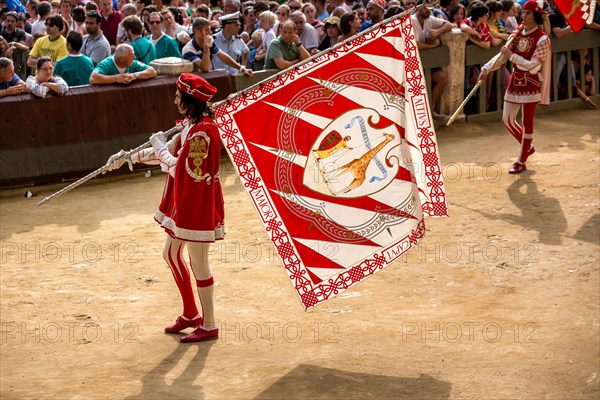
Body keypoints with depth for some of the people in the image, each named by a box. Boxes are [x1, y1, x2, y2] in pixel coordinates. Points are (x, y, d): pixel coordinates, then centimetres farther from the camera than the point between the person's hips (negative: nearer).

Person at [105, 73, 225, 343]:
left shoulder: (202, 131, -22)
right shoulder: (192, 125, 9)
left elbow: (180, 169, -24)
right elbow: (171, 152, 18)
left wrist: (160, 147, -10)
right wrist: (129, 157, 15)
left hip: (198, 203, -11)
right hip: (184, 202, 11)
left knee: (198, 264, -1)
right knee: (171, 254, 20)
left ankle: (208, 326, 10)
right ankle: (191, 314, 32)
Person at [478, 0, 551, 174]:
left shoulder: (542, 39, -12)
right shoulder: (517, 34, 6)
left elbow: (533, 65, -19)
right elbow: (503, 56, 7)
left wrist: (512, 55, -20)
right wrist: (487, 68, -7)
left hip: (530, 83, -7)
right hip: (515, 80, 7)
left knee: (527, 122, 0)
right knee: (507, 119, 9)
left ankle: (521, 161, 8)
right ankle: (528, 147, 31)